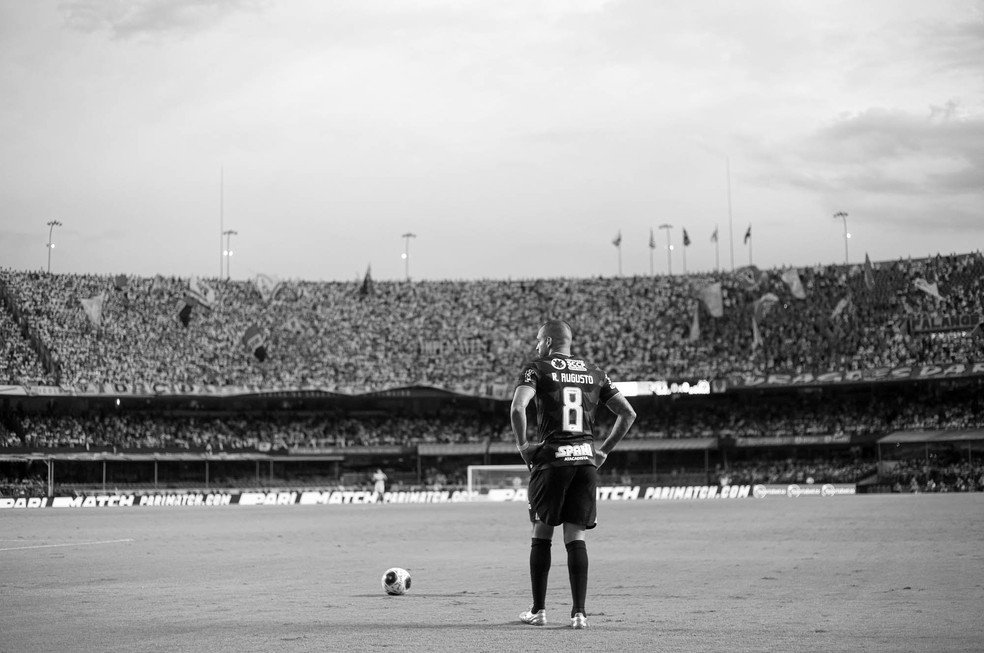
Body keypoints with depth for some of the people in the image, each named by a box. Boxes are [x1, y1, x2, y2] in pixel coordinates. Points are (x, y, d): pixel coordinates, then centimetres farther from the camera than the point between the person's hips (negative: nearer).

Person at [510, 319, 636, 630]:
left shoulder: (537, 368, 1)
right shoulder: (594, 372, 13)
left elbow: (517, 408, -16)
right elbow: (628, 413, 11)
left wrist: (522, 445, -4)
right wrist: (604, 450, 14)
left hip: (551, 457, -3)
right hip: (586, 460, 3)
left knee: (542, 534, 9)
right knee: (575, 536, 6)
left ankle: (538, 610, 13)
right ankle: (579, 612, 0)